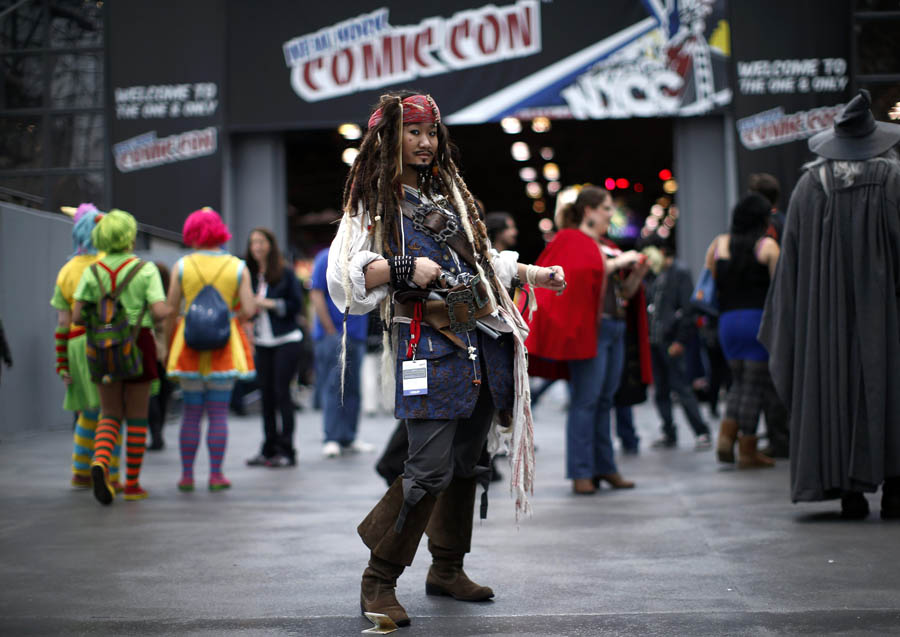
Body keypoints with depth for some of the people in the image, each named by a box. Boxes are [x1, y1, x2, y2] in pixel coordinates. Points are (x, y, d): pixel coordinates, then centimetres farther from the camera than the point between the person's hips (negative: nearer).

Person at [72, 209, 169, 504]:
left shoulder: (92, 272, 1)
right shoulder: (145, 269, -7)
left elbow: (76, 316, -5)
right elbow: (160, 311, -17)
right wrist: (167, 312, 6)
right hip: (138, 344, -2)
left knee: (110, 415, 12)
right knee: (137, 416, 9)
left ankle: (100, 462, -16)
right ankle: (132, 484, 12)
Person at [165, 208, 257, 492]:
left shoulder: (182, 266, -1)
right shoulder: (238, 267, -1)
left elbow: (170, 313, -2)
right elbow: (249, 310, -8)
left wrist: (169, 347, 9)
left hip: (189, 344, 1)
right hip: (225, 346, -1)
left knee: (191, 413, 7)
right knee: (219, 413, 3)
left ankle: (187, 475, 10)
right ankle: (216, 475, 4)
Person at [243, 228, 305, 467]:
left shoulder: (285, 273, -3)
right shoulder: (250, 275, 9)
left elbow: (297, 304, -6)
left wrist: (269, 304, -13)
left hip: (286, 340, -4)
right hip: (262, 342, 4)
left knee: (282, 392, -6)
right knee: (266, 394, 5)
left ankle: (286, 451, -2)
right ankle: (269, 449, 13)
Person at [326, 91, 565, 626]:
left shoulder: (451, 192, 20)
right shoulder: (375, 200, 1)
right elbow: (347, 276, -10)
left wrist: (534, 273, 26)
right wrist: (404, 268, -20)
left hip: (480, 340, 7)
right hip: (427, 345, -7)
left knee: (466, 462, 10)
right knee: (431, 467, -14)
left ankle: (447, 569, 25)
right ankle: (378, 581, -2)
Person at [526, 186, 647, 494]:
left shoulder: (608, 247, 22)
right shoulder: (571, 240, 0)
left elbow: (624, 293, 22)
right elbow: (581, 273, -17)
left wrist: (639, 271, 6)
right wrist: (618, 262, -12)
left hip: (615, 328, 8)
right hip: (590, 328, -8)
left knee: (605, 400, 8)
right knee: (586, 400, -9)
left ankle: (605, 467, 13)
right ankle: (581, 473, -6)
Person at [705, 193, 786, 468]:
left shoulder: (719, 244, 9)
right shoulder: (768, 246, -3)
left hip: (727, 320, 4)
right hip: (759, 319, -4)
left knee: (740, 381, 18)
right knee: (755, 385, 1)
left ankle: (725, 436, 2)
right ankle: (747, 451, 3)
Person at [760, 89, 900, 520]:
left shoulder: (809, 184, 3)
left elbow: (792, 259, 5)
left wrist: (792, 319, 11)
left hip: (825, 311, 2)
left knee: (836, 383, 6)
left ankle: (849, 492, 6)